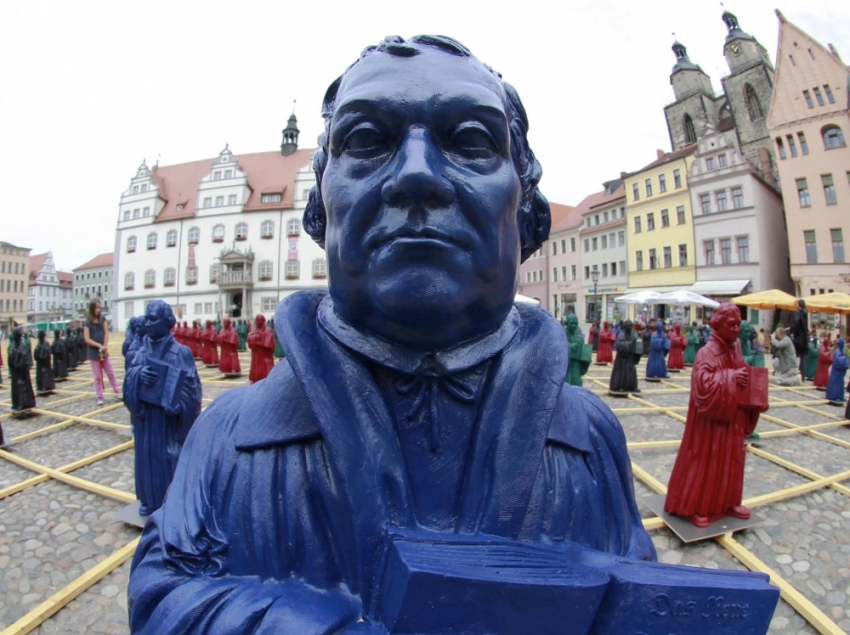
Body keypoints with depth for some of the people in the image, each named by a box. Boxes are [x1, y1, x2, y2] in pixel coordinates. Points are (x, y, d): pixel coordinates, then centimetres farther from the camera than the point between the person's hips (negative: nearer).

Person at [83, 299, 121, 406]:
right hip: (93, 352, -2)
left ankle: (118, 392, 16)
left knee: (110, 373, 8)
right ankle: (100, 397, 12)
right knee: (97, 376, 4)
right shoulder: (87, 323, -6)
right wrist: (99, 346, -18)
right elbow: (87, 339, -11)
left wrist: (104, 347, -11)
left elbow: (106, 333, -2)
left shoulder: (103, 319, 3)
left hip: (103, 351, 2)